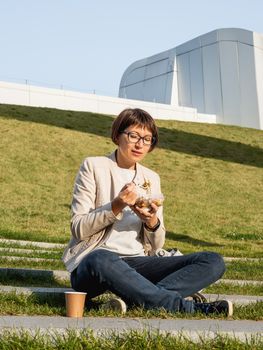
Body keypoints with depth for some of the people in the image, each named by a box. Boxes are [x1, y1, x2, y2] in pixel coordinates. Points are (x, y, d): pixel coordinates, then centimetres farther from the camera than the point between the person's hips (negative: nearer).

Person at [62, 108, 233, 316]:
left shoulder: (151, 179, 15)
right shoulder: (94, 166, 4)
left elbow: (156, 245, 12)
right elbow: (78, 228, -4)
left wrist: (152, 222, -10)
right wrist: (116, 207, -17)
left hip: (136, 263, 5)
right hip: (92, 259, -5)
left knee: (214, 262, -14)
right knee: (102, 260, -42)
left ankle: (135, 300, -32)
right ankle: (188, 307, -32)